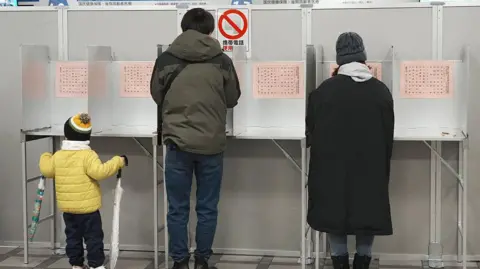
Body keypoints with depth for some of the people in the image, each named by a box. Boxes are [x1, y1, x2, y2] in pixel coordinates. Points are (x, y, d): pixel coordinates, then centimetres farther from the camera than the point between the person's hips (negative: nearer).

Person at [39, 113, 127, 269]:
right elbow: (99, 172, -27)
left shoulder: (58, 156, 0)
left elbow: (47, 170, 13)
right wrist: (118, 162, -20)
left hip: (67, 208, 5)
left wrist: (45, 157, 34)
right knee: (93, 238, 4)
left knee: (73, 237, 15)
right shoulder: (88, 155, -16)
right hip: (88, 208, -5)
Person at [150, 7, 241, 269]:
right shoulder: (222, 61, -3)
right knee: (207, 209, 11)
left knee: (177, 209, 10)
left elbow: (156, 95, 11)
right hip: (212, 144, 0)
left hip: (177, 143, 0)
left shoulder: (165, 59, -3)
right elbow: (232, 99, 9)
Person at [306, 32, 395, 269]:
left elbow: (312, 131, -1)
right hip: (370, 170, 2)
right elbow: (388, 137, 5)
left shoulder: (324, 90, -10)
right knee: (367, 213, 13)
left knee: (335, 213, 10)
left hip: (333, 170, -1)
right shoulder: (381, 91, -3)